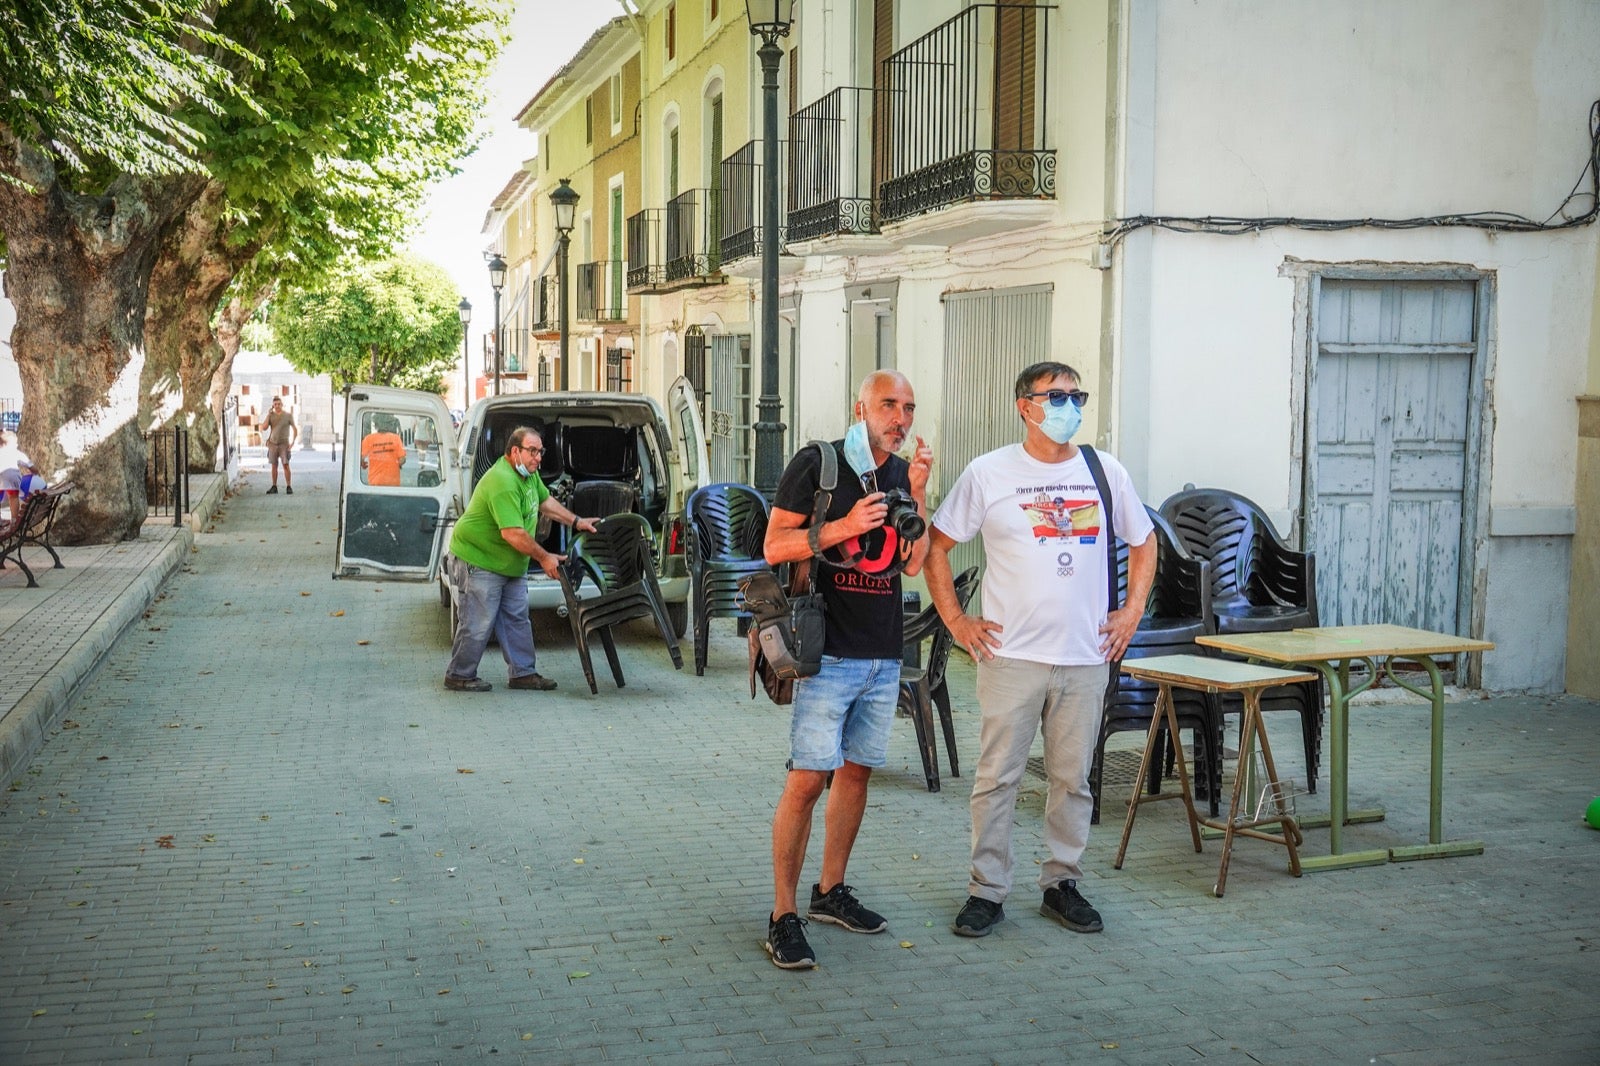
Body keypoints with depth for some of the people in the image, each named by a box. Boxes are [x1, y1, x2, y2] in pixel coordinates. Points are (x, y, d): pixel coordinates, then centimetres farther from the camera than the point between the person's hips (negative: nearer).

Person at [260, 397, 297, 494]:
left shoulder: (288, 415, -1)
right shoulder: (271, 415, 6)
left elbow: (295, 429, 2)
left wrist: (293, 441, -7)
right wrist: (268, 414, -7)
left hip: (284, 443, -3)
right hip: (273, 443, 3)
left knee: (286, 465, -9)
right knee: (274, 466, 4)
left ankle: (288, 486, -7)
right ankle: (274, 487, 9)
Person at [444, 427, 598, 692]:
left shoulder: (529, 473, 4)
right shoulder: (502, 483, -29)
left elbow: (545, 501, 21)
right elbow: (512, 533, -32)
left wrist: (577, 522, 14)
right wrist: (544, 558, -24)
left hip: (510, 563, 10)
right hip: (478, 560, -10)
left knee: (517, 619, 11)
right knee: (477, 624, -4)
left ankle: (523, 673, 18)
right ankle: (459, 676, 9)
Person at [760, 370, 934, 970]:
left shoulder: (905, 475, 11)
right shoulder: (817, 464, -5)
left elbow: (913, 563, 4)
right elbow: (773, 547, -9)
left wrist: (918, 494, -7)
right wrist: (842, 526, -21)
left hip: (884, 654, 6)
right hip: (828, 651, -6)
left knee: (856, 771, 13)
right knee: (808, 779, -10)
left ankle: (830, 892, 27)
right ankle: (783, 917, -4)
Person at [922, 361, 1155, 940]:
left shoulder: (1105, 471, 8)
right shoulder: (988, 473, -1)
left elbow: (1143, 542, 21)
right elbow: (936, 545, 4)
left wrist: (1132, 611, 10)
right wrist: (956, 621, -2)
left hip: (1086, 656, 3)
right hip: (1012, 654, -3)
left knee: (1073, 779, 10)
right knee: (997, 777, 0)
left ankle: (1062, 884, 23)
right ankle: (987, 891, 11)